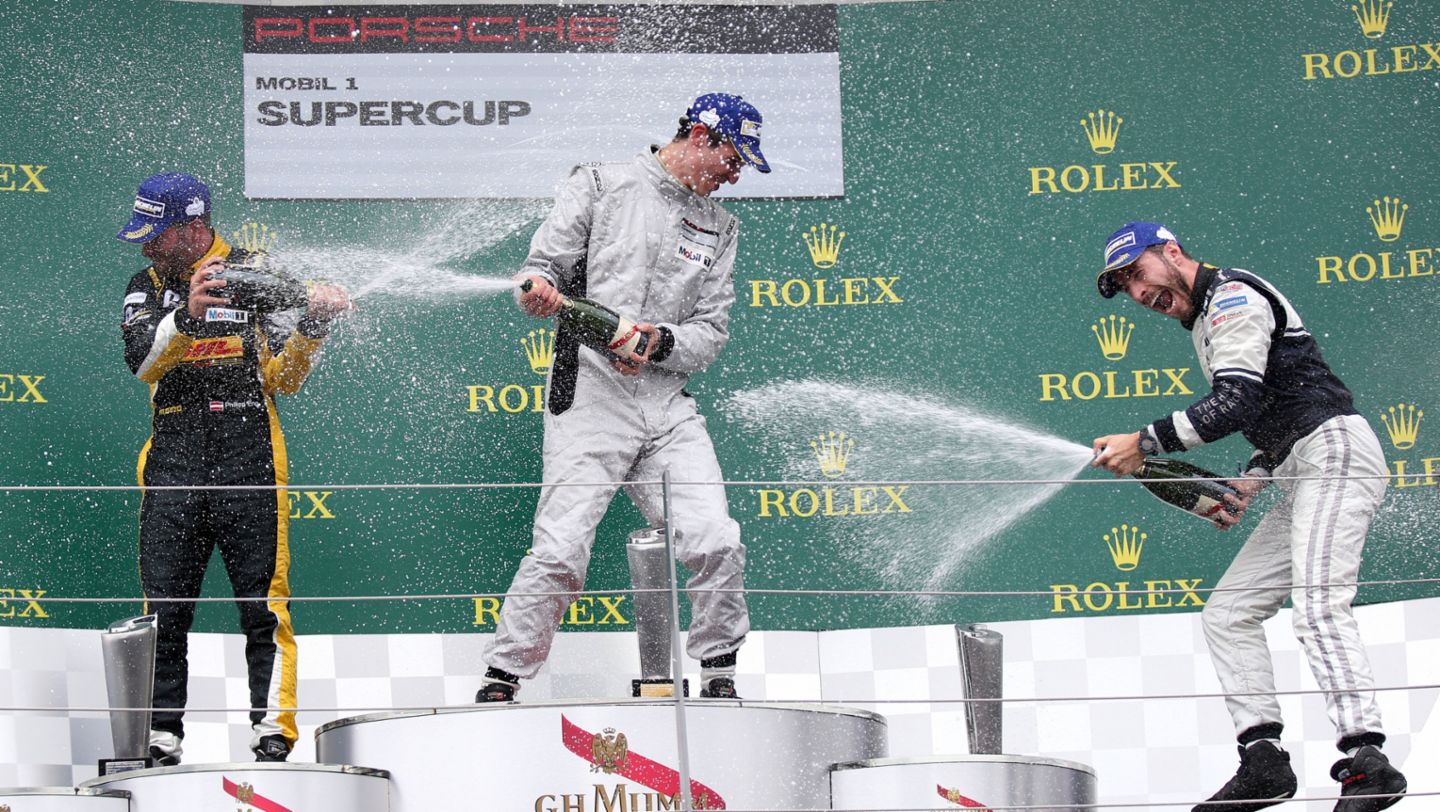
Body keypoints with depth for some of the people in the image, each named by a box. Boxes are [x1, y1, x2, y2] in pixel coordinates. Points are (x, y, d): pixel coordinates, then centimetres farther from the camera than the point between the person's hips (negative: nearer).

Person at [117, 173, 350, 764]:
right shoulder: (147, 286, 12)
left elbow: (283, 377, 2)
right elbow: (142, 360, -7)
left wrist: (311, 327, -15)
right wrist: (186, 315, -23)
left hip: (248, 455, -3)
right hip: (173, 459, 3)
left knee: (263, 601, -5)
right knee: (164, 605, 1)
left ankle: (273, 730, -4)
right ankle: (161, 733, 9)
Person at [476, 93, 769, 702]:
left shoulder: (719, 228, 19)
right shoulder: (599, 184, 7)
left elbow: (712, 333, 10)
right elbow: (544, 268, 2)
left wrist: (661, 342, -11)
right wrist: (540, 287, -23)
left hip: (667, 403, 4)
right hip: (589, 395, -4)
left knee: (717, 543, -10)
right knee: (561, 553, -14)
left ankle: (719, 676, 9)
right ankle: (500, 680, 0)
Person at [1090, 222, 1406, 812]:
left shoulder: (1231, 295, -7)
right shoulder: (1204, 323, 25)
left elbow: (1236, 402, -20)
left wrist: (1145, 443, -17)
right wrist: (1248, 484, 13)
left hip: (1336, 450, -11)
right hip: (1303, 474, 11)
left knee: (1317, 606, -25)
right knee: (1228, 611, 7)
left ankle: (1367, 761, -34)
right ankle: (1263, 759, 0)